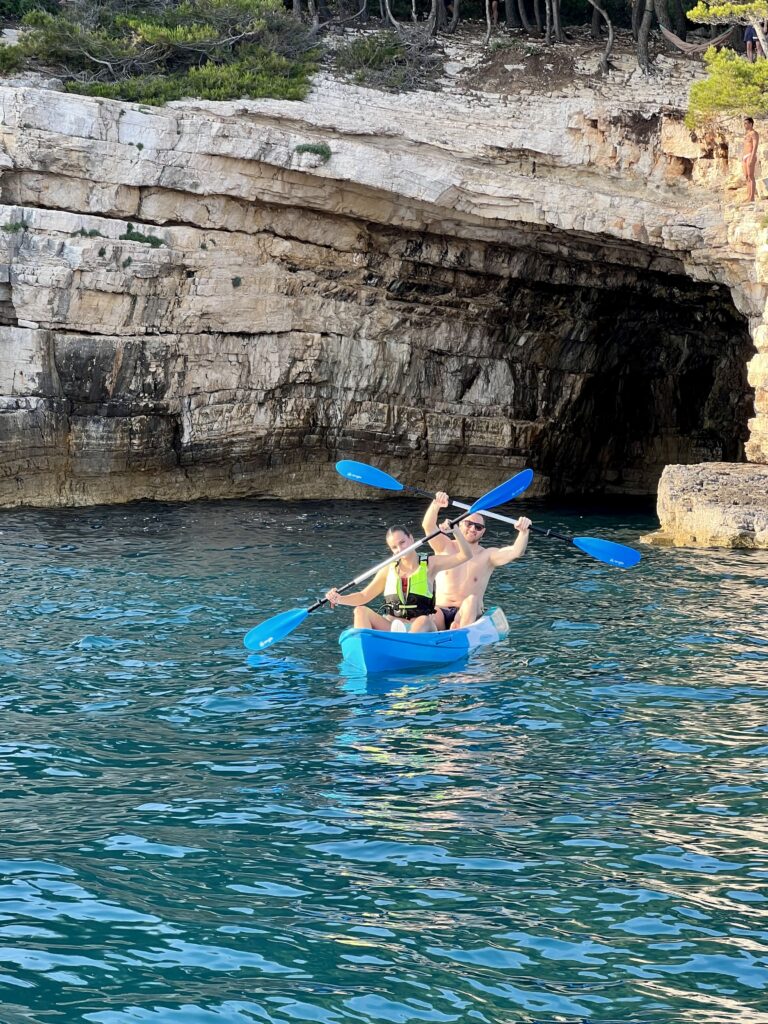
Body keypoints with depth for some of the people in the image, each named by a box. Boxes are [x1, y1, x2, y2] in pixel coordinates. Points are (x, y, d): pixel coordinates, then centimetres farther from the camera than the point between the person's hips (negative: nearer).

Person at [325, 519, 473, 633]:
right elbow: (364, 596, 13)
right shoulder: (389, 570, 14)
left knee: (423, 621, -36)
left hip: (419, 631, -3)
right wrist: (340, 599, -4)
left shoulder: (429, 564, 6)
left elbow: (465, 555, -3)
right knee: (361, 611, -19)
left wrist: (454, 531, -17)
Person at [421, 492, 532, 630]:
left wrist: (524, 532, -30)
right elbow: (428, 527, -9)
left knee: (471, 600, -34)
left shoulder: (487, 556, 7)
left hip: (469, 615, -1)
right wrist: (436, 505, -29)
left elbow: (516, 552, -9)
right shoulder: (445, 547, 9)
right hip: (440, 612, 1)